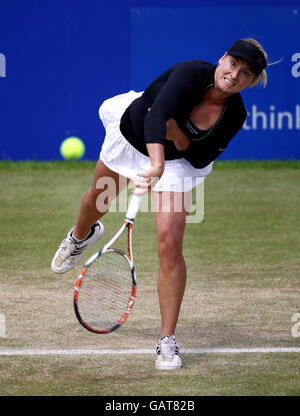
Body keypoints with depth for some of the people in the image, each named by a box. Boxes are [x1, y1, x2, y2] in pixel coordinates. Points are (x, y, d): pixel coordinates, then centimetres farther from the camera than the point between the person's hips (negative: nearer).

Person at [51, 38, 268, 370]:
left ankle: (167, 341, -7)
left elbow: (201, 160, -14)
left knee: (170, 243, -17)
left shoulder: (235, 116, -23)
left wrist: (178, 136, -32)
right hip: (130, 135, 0)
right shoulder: (191, 74, -35)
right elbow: (157, 116, -49)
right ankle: (81, 236, 69)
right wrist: (157, 165, -64)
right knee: (99, 197, 28)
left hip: (177, 160, 0)